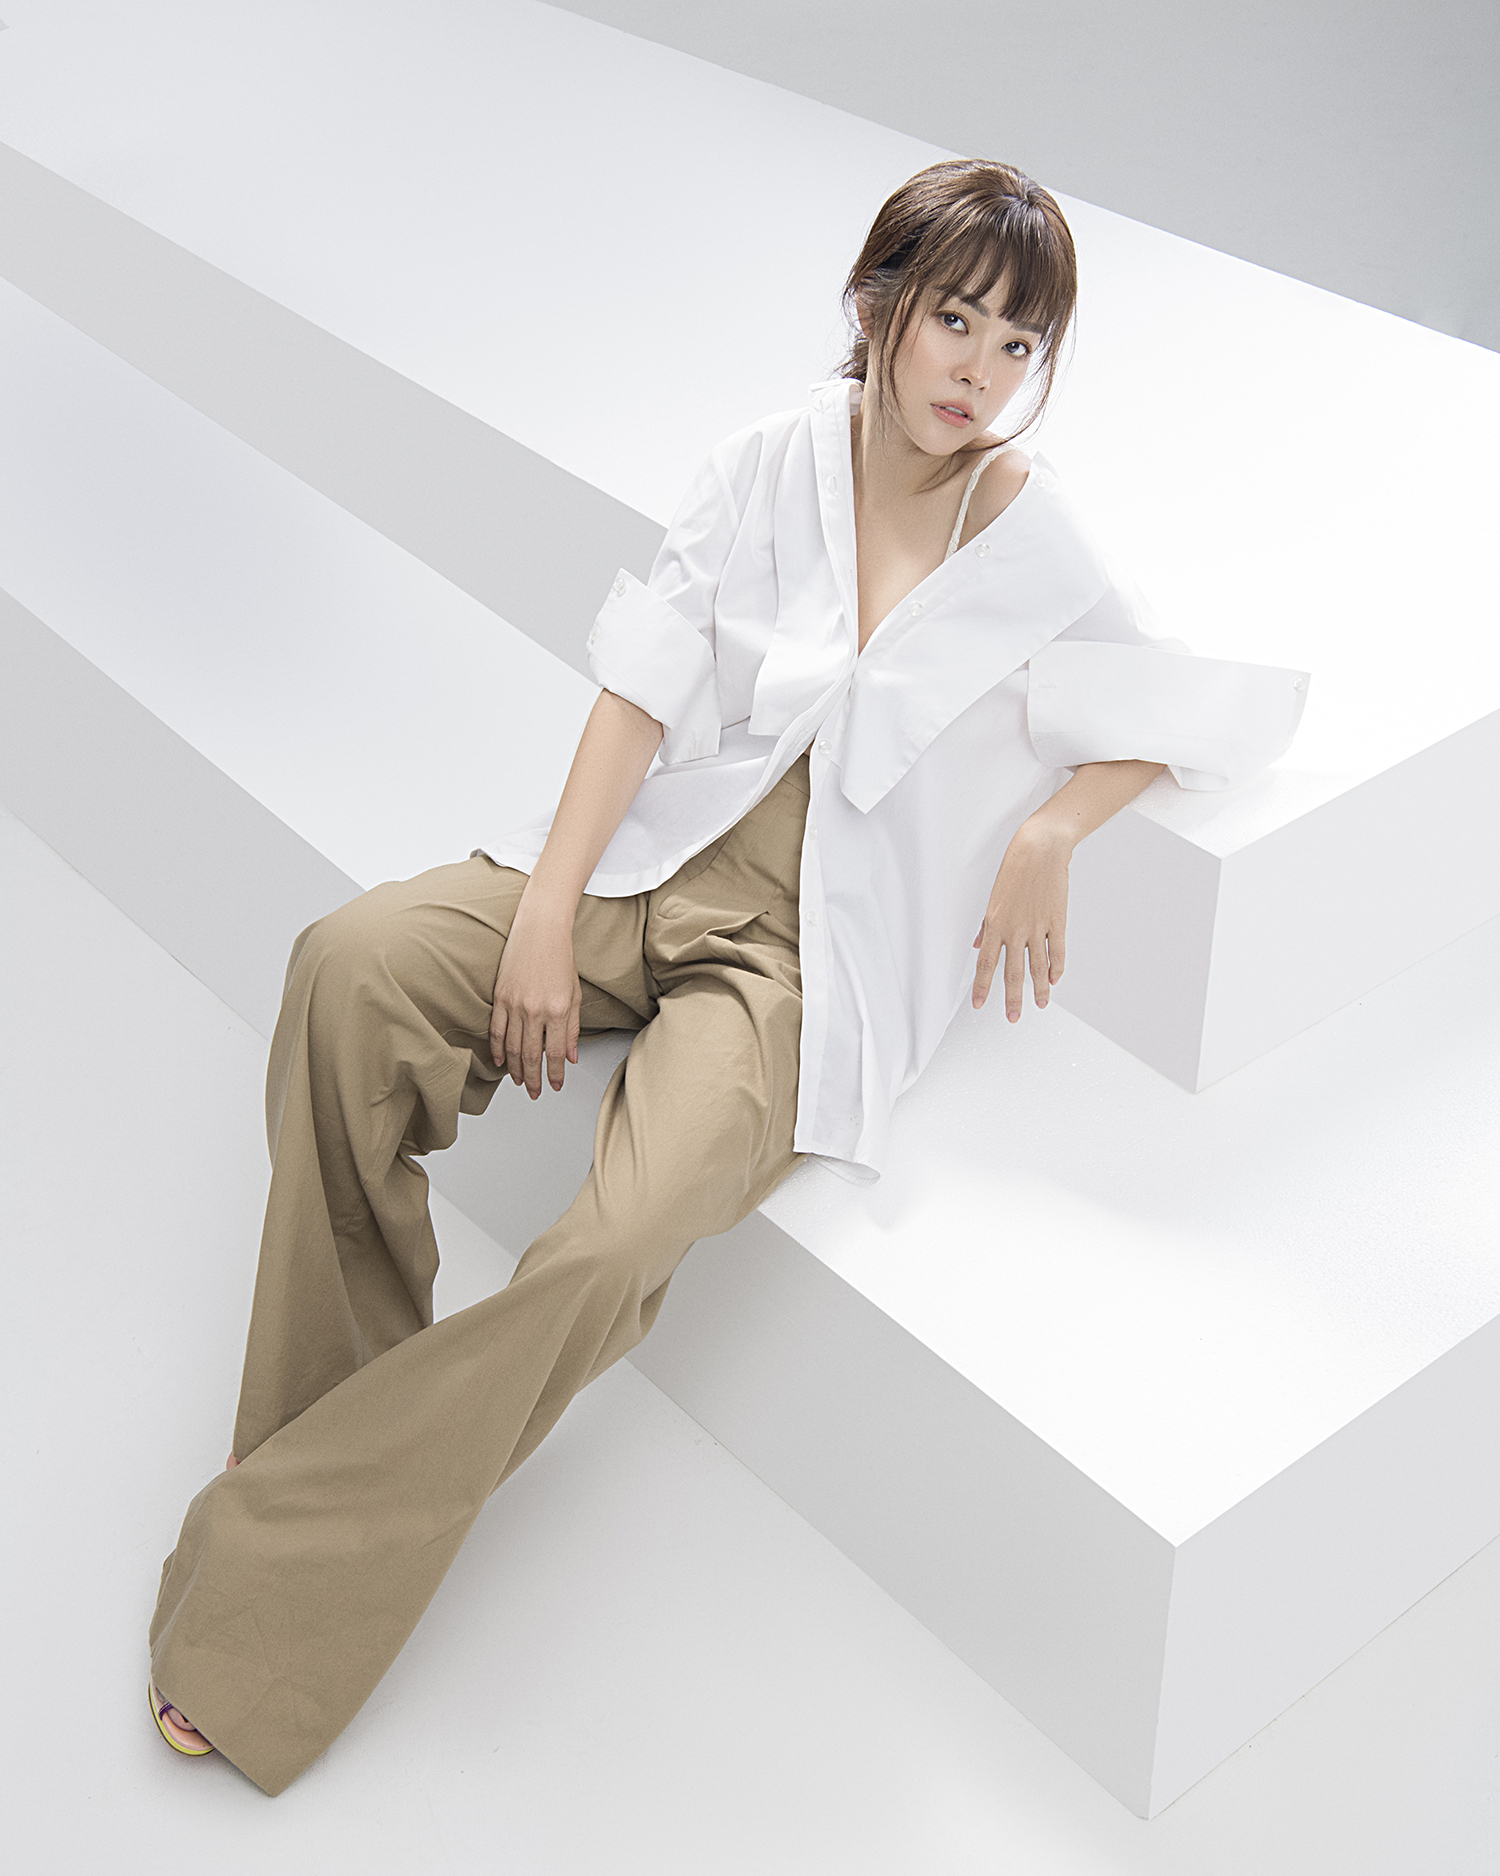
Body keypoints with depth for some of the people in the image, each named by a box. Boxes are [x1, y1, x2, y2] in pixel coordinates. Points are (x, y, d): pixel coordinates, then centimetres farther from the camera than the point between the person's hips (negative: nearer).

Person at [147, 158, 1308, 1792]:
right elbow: (644, 689, -2)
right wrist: (548, 907, -11)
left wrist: (1052, 825, -7)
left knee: (610, 1249, -28)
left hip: (819, 954, -3)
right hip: (663, 857, 3)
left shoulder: (1039, 551, -1)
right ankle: (335, 1424, -10)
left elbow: (1218, 709, 8)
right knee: (350, 967, -23)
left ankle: (275, 1609, -14)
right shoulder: (770, 466, 2)